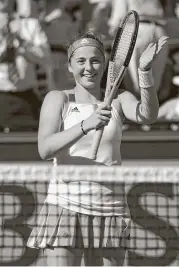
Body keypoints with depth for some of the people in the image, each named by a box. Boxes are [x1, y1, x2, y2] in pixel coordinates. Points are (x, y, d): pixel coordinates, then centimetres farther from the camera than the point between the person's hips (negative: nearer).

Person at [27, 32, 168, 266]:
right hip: (65, 205, -2)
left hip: (110, 209, 2)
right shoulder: (58, 99, 5)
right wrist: (86, 125, -26)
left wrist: (146, 71, -28)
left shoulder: (119, 100, 10)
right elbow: (45, 149, -10)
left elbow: (147, 115, -12)